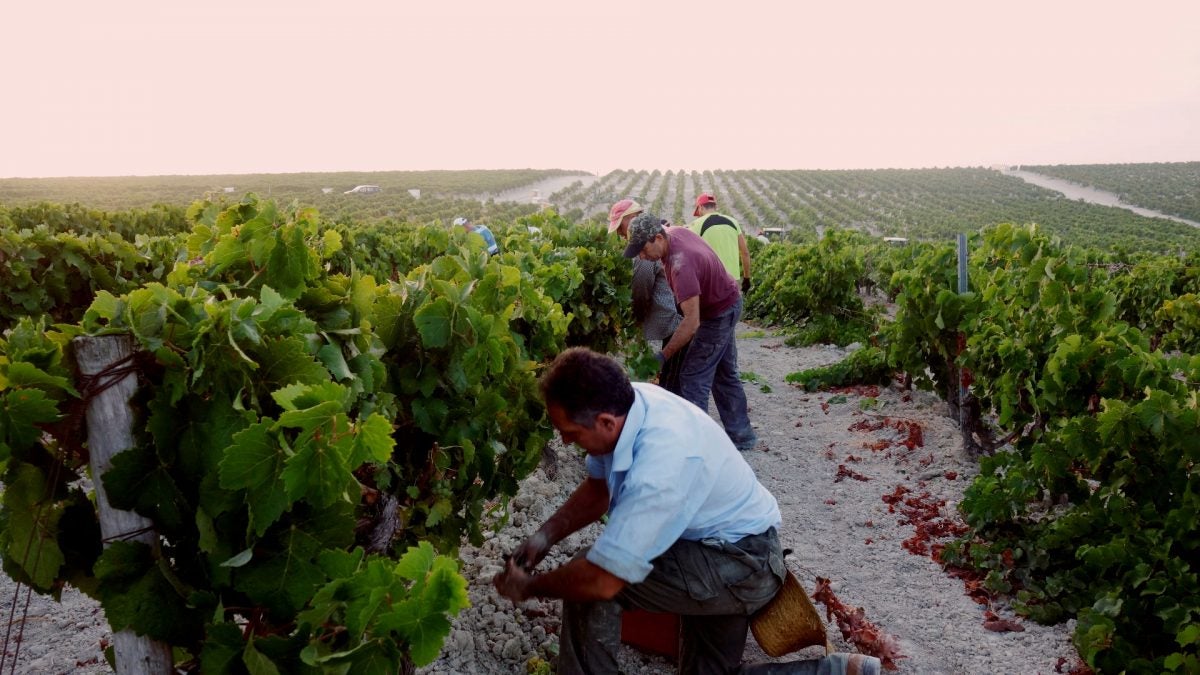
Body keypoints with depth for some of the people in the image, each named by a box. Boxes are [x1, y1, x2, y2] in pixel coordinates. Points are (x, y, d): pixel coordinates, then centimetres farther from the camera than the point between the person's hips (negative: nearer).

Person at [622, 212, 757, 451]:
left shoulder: (681, 266, -37)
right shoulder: (674, 231, -11)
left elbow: (692, 323, -37)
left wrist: (663, 356, -32)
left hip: (719, 314, -10)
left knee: (693, 378, -7)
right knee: (724, 373, 17)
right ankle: (741, 435, 26)